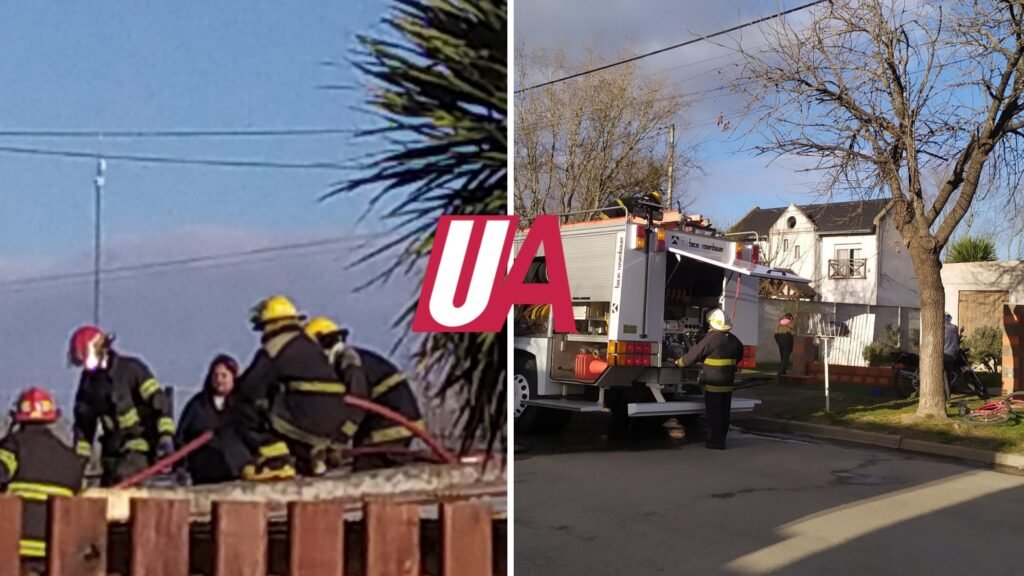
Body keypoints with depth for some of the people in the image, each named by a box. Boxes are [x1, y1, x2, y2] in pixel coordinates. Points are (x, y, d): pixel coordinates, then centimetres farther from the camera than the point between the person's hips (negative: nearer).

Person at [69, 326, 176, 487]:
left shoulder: (131, 369, -10)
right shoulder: (88, 381, 8)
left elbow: (158, 400, -15)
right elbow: (83, 423, 16)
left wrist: (166, 436, -26)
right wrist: (79, 458, 11)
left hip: (140, 445, -7)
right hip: (113, 450, 7)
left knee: (122, 483, -25)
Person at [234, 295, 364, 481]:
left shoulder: (275, 347, 0)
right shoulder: (312, 346, 23)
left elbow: (248, 388, 1)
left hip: (307, 419, -8)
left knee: (249, 410, 7)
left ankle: (276, 461, -2)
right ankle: (314, 454, 21)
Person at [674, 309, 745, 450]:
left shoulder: (710, 339, -17)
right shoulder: (734, 340, 6)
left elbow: (693, 354, -11)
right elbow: (739, 356, 20)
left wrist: (679, 362, 4)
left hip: (713, 383, -7)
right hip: (728, 383, 7)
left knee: (713, 412, -1)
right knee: (724, 412, 14)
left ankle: (715, 441, 1)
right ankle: (721, 439, 23)